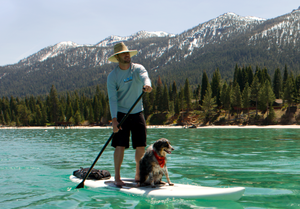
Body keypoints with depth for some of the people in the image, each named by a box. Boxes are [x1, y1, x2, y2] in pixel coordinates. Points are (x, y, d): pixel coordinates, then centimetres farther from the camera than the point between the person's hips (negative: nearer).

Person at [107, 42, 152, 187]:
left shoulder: (138, 68, -1)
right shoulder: (112, 76, -6)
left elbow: (145, 77, -25)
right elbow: (112, 98, -14)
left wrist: (147, 85, -51)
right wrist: (114, 119, -26)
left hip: (137, 113, 2)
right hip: (121, 114, -2)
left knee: (141, 146, 4)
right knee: (120, 146, -8)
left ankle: (138, 175, 21)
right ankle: (117, 177, 1)